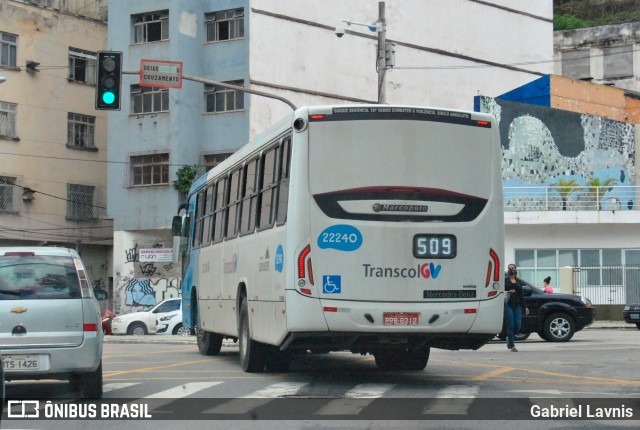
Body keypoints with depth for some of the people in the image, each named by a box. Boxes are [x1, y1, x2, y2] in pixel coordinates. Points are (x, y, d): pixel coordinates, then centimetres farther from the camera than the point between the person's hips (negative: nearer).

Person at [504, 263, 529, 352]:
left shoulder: (519, 281, 16)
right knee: (511, 325, -8)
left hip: (517, 305, 4)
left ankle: (509, 338, 24)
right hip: (508, 305, -4)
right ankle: (512, 346, -2)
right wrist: (508, 292, -19)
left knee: (518, 325, -4)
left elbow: (521, 295, 19)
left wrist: (525, 307, 16)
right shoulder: (505, 280, 3)